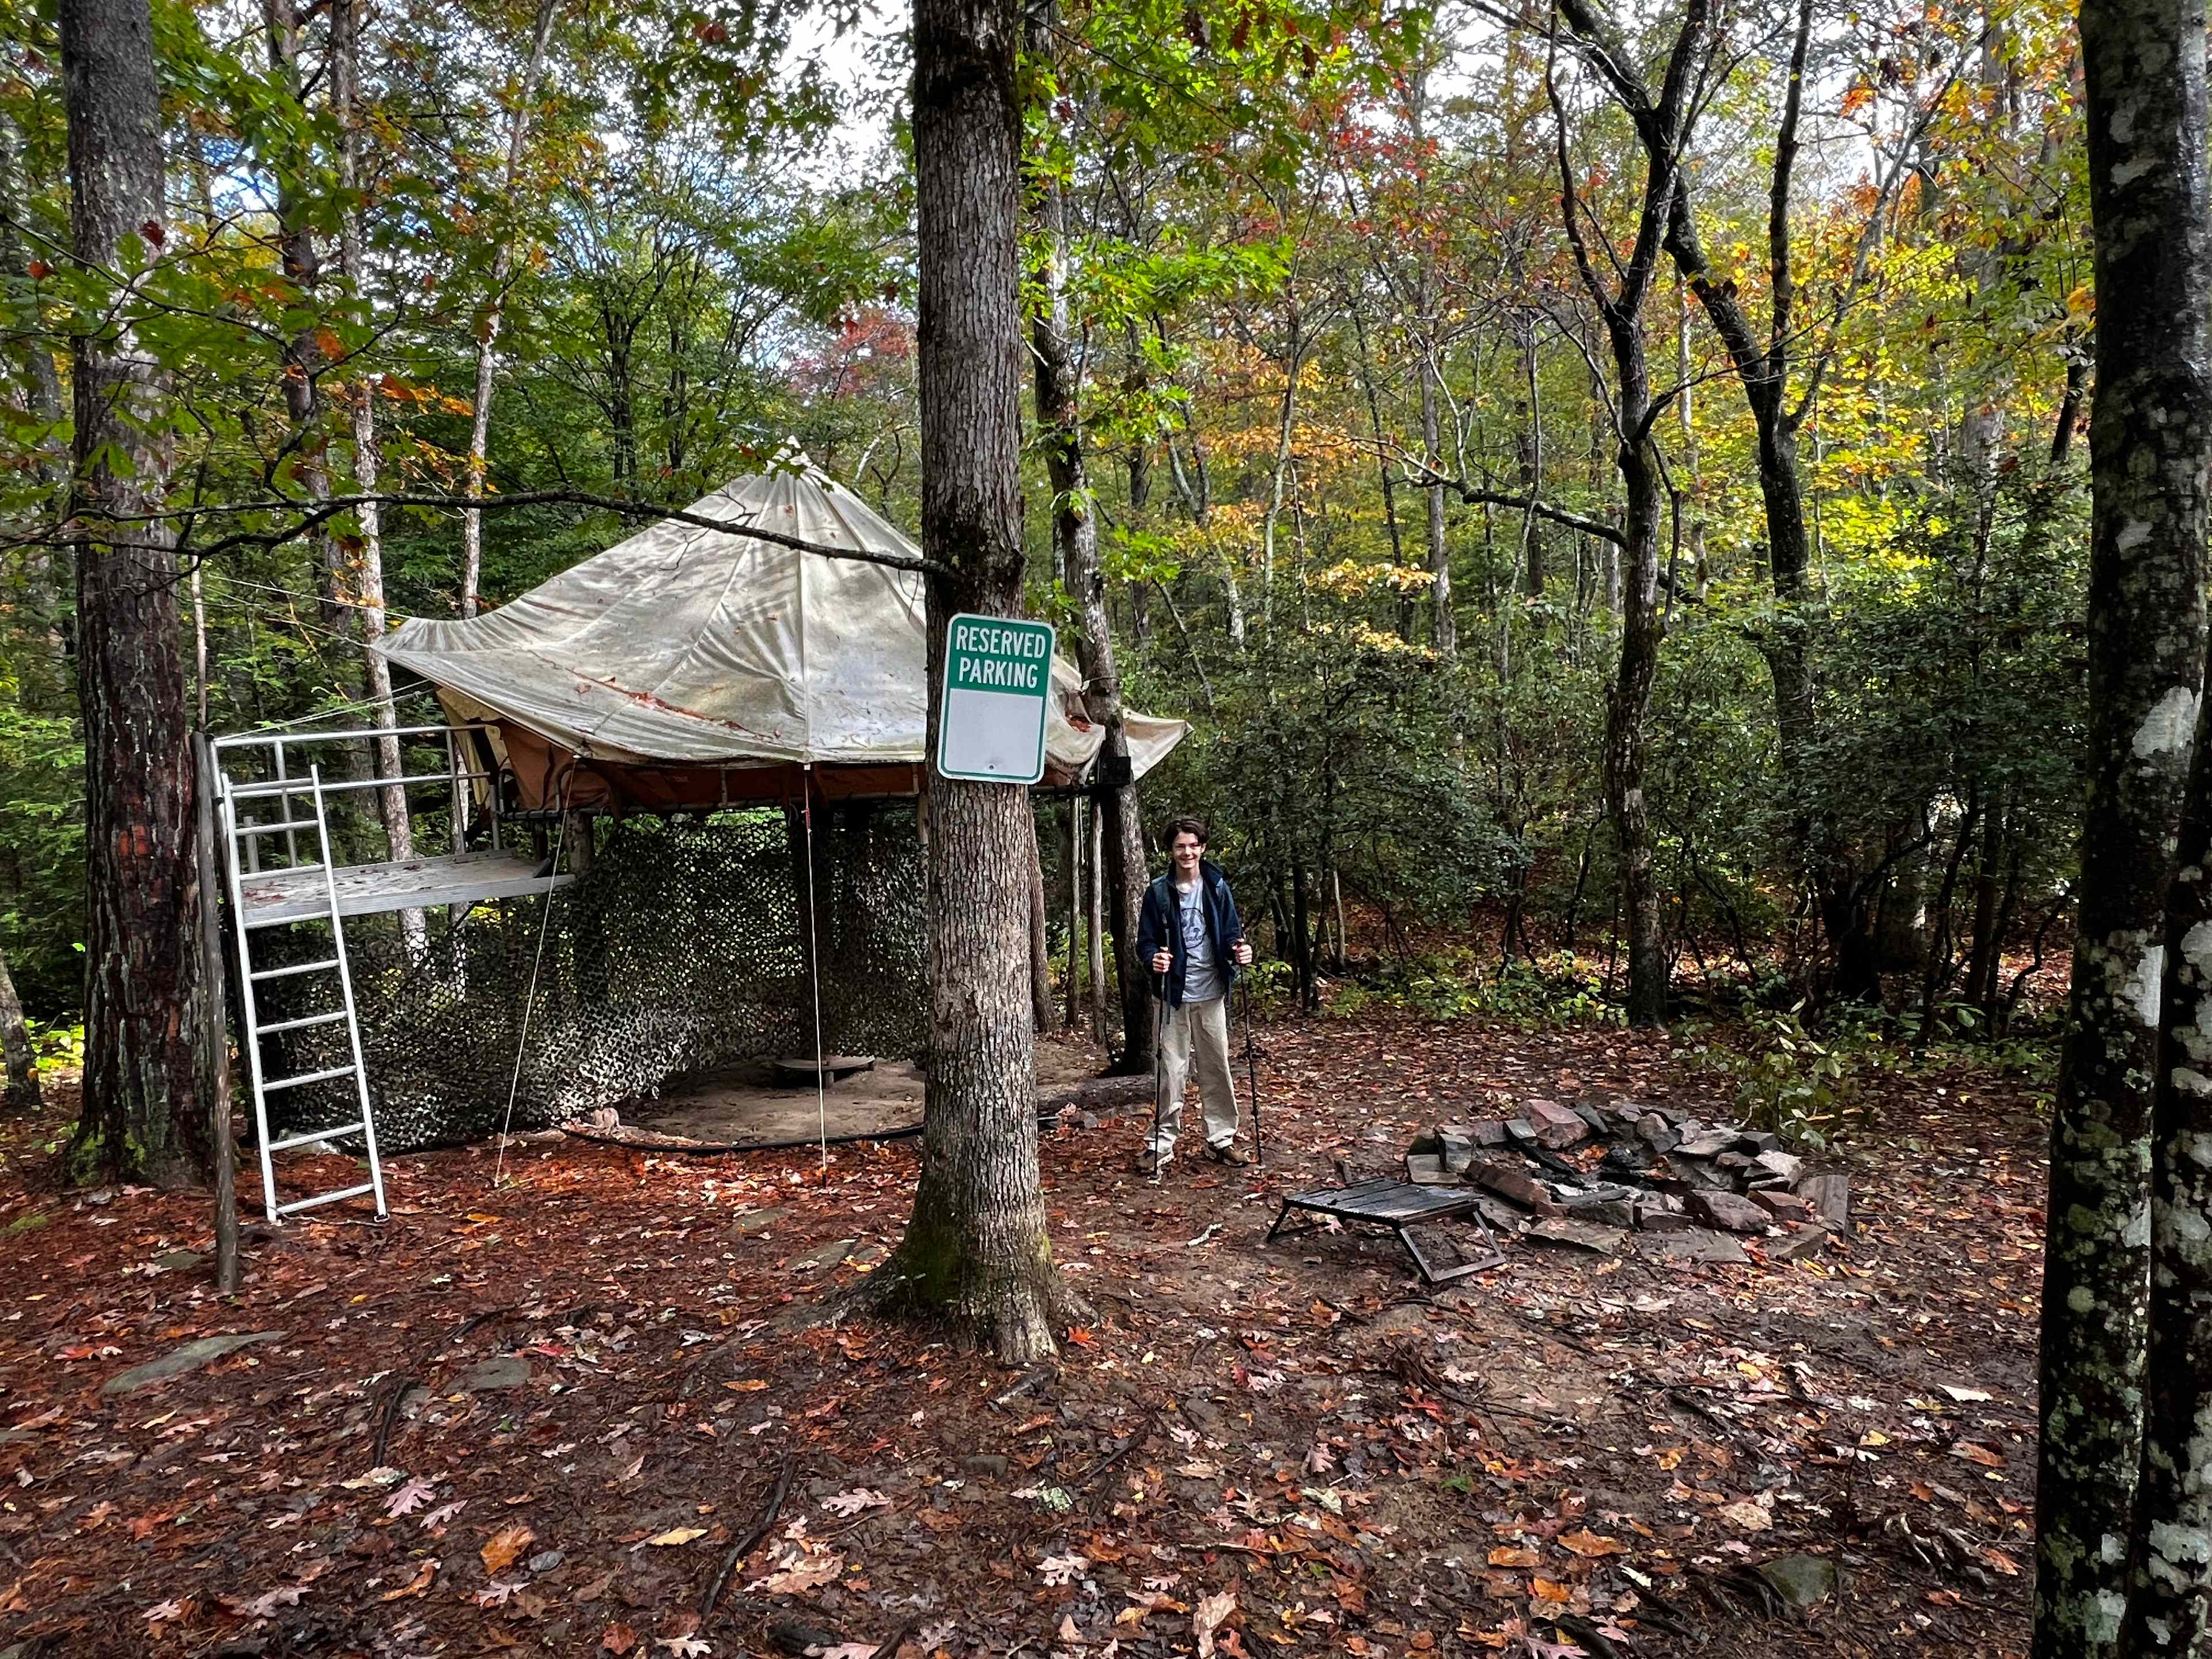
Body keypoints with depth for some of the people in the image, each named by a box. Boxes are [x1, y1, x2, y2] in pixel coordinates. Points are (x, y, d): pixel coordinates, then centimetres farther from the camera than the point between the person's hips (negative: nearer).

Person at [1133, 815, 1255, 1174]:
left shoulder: (1217, 887, 4)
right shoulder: (1158, 892, -2)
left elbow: (1230, 933, 7)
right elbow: (1146, 941, 0)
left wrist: (1239, 951, -15)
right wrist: (1154, 957, -22)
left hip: (1212, 994, 2)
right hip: (1175, 995, -2)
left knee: (1217, 1067, 9)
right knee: (1172, 1069, 0)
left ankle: (1221, 1139, 21)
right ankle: (1162, 1142, 11)